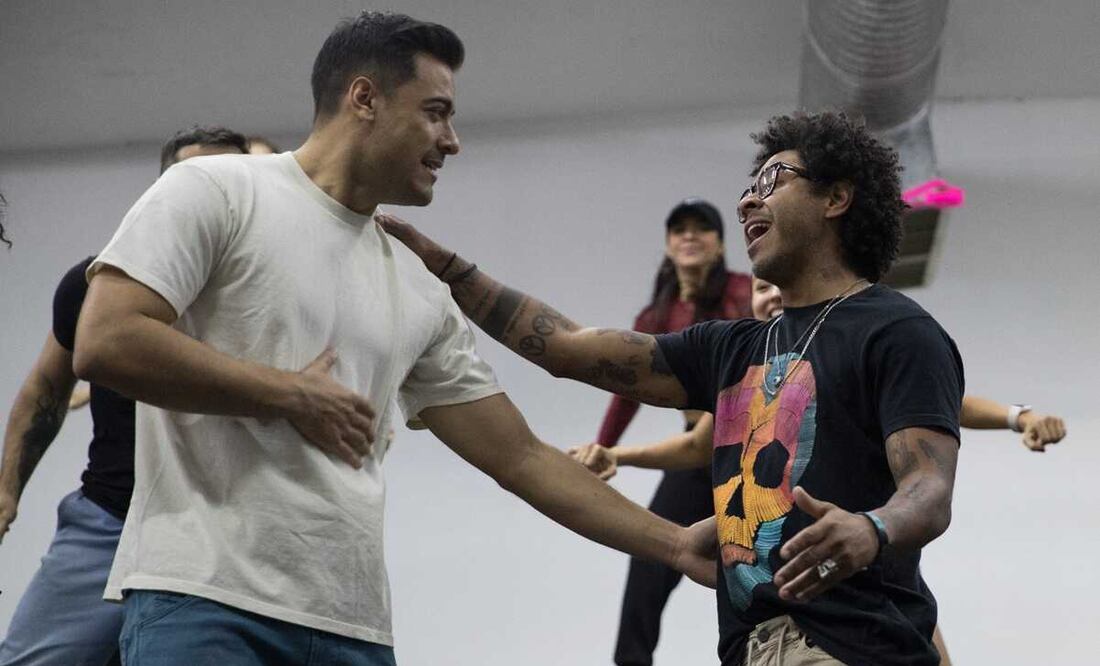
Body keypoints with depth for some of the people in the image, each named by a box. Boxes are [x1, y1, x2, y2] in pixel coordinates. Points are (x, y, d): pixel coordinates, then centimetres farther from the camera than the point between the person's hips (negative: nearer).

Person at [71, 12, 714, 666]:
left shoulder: (421, 293, 18)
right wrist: (291, 395, -6)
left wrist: (675, 544, 17)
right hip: (204, 597, -6)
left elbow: (521, 457, 21)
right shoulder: (215, 192, 1)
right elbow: (104, 343, -11)